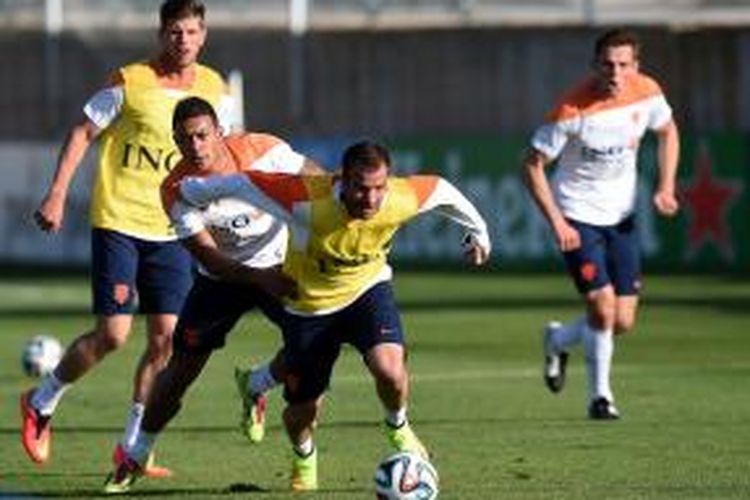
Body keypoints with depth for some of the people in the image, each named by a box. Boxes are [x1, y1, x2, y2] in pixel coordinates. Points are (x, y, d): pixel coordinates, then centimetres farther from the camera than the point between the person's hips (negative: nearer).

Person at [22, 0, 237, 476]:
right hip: (118, 222, -4)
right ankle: (41, 403, 15)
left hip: (172, 230, 4)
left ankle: (132, 446, 10)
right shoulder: (129, 82, -8)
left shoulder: (215, 89, 5)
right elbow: (83, 134, -2)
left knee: (166, 339, -1)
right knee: (112, 334, -9)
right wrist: (57, 195, -9)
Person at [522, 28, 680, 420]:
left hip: (621, 217, 5)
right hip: (577, 218, -5)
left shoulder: (646, 93, -9)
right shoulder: (572, 110, -23)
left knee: (622, 323, 3)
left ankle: (558, 341, 34)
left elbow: (667, 131, 13)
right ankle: (600, 396, 6)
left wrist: (666, 187, 0)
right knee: (603, 307, -16)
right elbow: (533, 165, -15)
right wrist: (557, 223, -20)